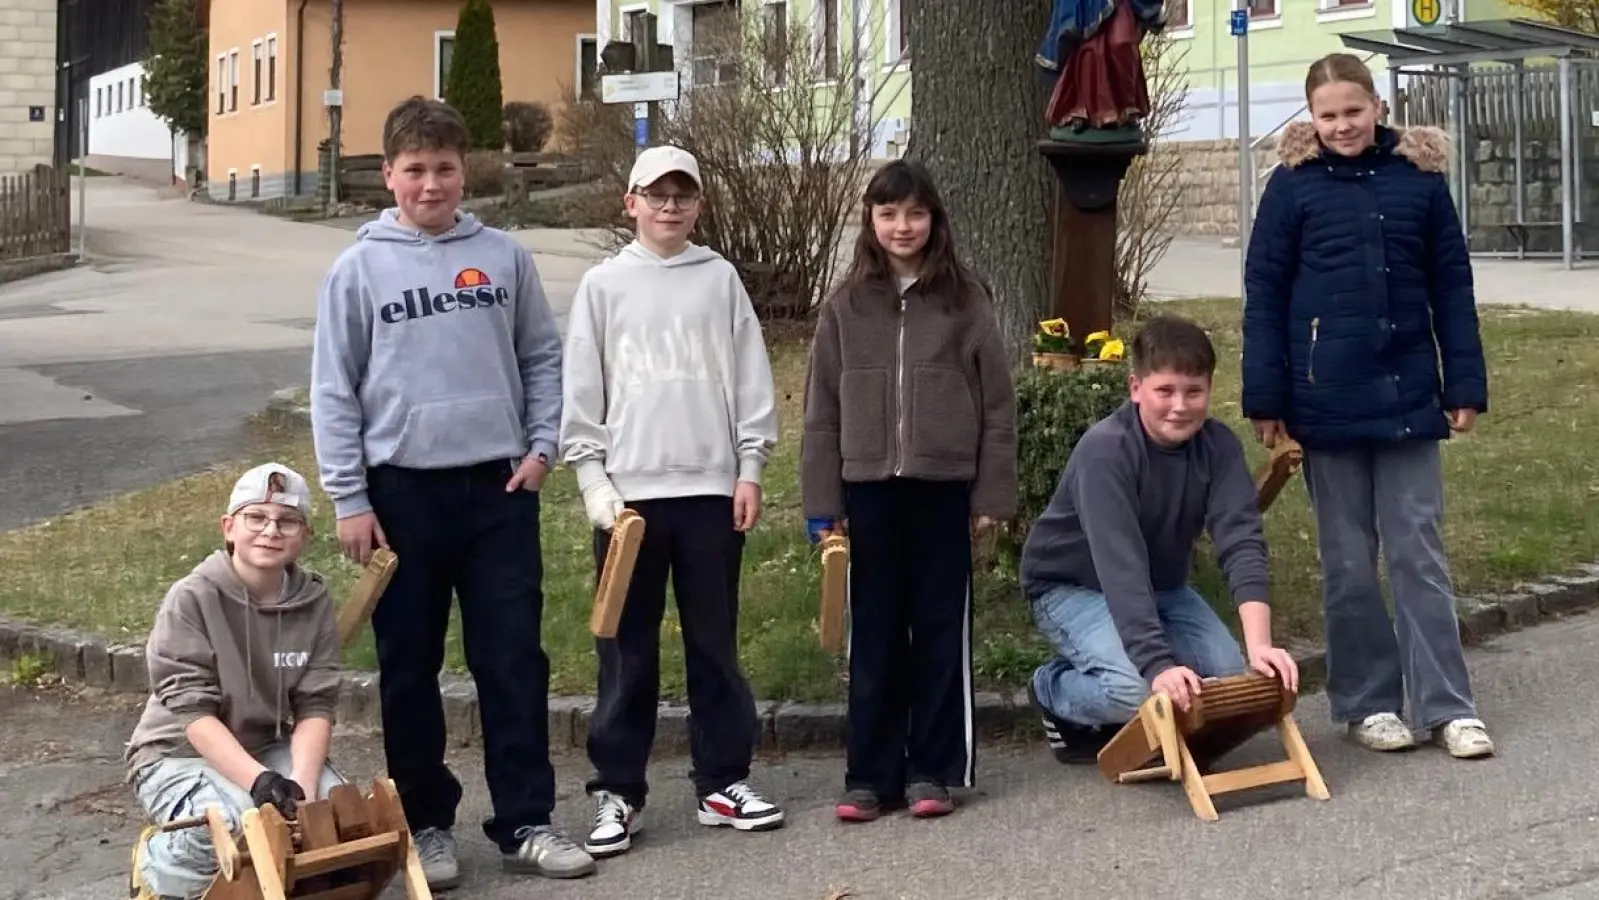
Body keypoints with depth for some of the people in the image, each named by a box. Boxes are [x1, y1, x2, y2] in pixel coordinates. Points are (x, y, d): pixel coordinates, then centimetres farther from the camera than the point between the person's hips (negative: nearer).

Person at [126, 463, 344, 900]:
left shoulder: (313, 602, -7)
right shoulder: (192, 598, -19)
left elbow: (315, 705, -9)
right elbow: (193, 712, -24)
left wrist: (302, 781, -27)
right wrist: (258, 780, -36)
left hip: (265, 748, 4)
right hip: (179, 754, -4)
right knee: (238, 822, -33)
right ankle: (157, 864, 0)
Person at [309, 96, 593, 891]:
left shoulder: (503, 257, 4)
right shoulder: (359, 269, -2)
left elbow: (542, 357, 11)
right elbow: (333, 392, -2)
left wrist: (541, 445, -1)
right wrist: (348, 499, -6)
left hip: (499, 487, 1)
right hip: (404, 490, -1)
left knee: (514, 659, 4)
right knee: (410, 668, 7)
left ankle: (525, 823, 12)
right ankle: (425, 823, 20)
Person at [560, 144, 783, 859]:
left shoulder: (721, 279, 7)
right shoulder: (603, 285, 4)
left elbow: (752, 380, 6)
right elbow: (580, 394, 2)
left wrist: (750, 470, 0)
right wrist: (595, 484, -5)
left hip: (712, 488, 1)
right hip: (628, 491, -1)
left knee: (715, 643, 8)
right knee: (627, 649, 3)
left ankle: (723, 781, 17)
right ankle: (617, 791, 10)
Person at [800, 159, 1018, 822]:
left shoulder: (965, 301, 2)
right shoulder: (845, 307, 6)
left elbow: (996, 404, 1)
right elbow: (822, 412, 6)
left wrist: (993, 494, -4)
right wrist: (822, 504, 1)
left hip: (943, 488, -1)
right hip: (869, 490, 2)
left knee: (942, 631, 5)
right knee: (873, 636, 7)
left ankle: (933, 771, 15)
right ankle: (871, 775, 14)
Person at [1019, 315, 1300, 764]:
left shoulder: (1219, 447, -15)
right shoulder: (1105, 450, -30)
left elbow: (1241, 541, -25)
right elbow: (1120, 565, -38)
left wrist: (1259, 644, -39)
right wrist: (1159, 664, -48)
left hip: (1160, 587, 6)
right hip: (1072, 586, -6)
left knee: (1232, 678, -13)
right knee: (1137, 689, -29)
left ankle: (1136, 724, 14)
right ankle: (1054, 689, 4)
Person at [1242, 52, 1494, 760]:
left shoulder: (1419, 176, 3)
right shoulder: (1293, 185, -2)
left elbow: (1451, 286, 6)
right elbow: (1264, 295, -2)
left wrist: (1465, 384, 2)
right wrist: (1265, 397, -6)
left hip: (1407, 396, 1)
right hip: (1328, 401, -1)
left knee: (1418, 553, 4)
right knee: (1348, 561, 8)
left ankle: (1446, 705, 9)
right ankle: (1366, 702, 18)